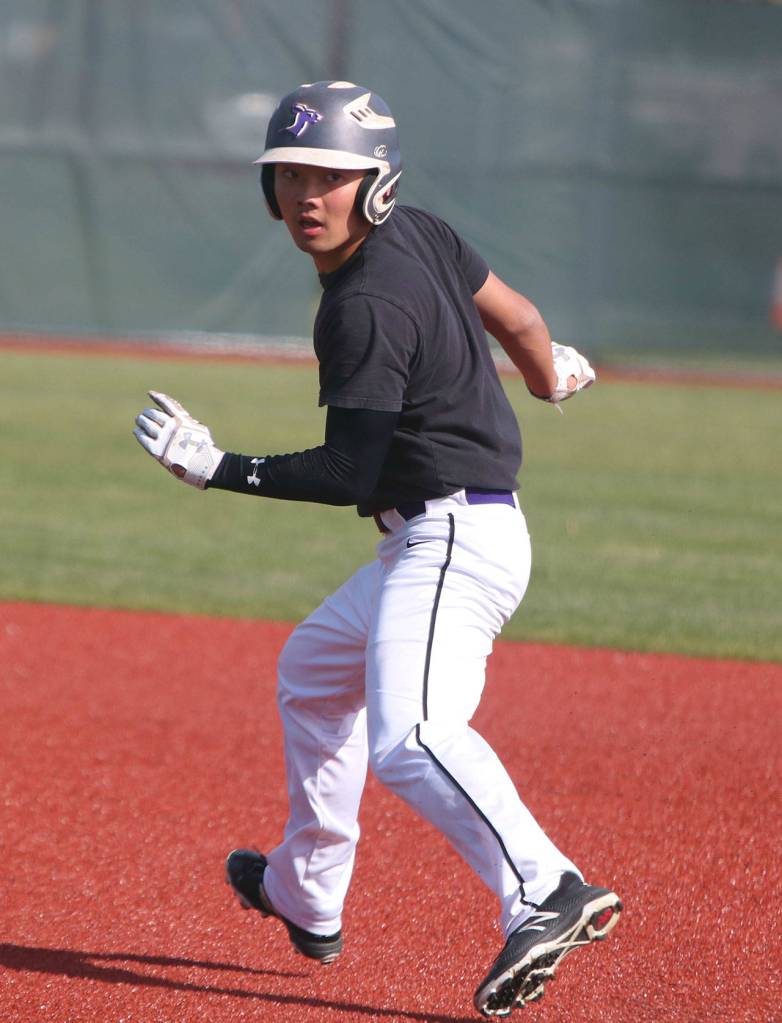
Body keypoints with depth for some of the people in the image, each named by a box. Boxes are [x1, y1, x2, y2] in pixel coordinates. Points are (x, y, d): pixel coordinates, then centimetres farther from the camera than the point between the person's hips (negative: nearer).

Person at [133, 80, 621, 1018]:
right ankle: (305, 896, 43)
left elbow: (350, 471, -21)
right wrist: (551, 376, 40)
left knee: (407, 738, -31)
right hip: (426, 550, 11)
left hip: (454, 544, -11)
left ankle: (546, 895, -46)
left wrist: (215, 468, -24)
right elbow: (517, 317, 19)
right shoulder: (420, 235, 6)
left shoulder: (364, 309, -19)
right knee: (312, 673, 30)